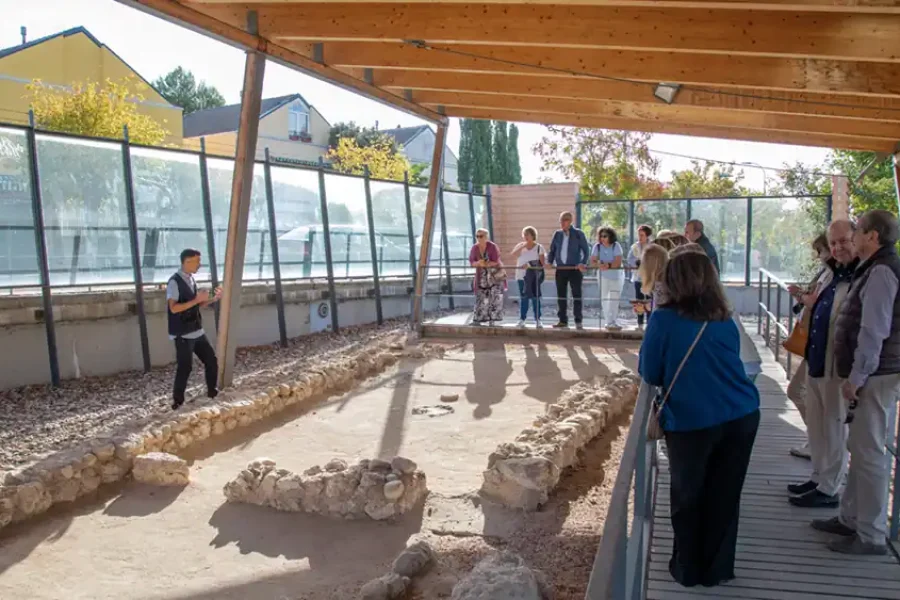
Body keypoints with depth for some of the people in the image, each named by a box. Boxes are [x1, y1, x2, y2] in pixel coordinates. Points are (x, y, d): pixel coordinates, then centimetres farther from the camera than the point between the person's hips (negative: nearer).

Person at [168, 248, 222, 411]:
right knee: (185, 367, -3)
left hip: (197, 331, 8)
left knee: (212, 360, 12)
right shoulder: (174, 282, -15)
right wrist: (197, 299, -24)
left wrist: (214, 299, 7)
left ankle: (212, 392, 28)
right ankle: (177, 401, 12)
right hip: (183, 335, -8)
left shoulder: (191, 280, 11)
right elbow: (174, 308, -23)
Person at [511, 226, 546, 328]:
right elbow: (514, 254, -9)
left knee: (535, 297, -2)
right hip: (522, 275, 2)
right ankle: (522, 319, 9)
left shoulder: (539, 247, 2)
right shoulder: (520, 245, 8)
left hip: (534, 276, -2)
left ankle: (537, 319, 2)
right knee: (523, 297, 5)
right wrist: (522, 246, -16)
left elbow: (542, 261, -1)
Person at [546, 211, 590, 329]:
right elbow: (552, 250, 15)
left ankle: (578, 321, 4)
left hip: (575, 268, -4)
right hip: (560, 269, 4)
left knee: (576, 294, -1)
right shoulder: (557, 234, 9)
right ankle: (562, 320, 12)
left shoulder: (578, 234, -1)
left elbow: (586, 250, -1)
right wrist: (549, 262, 0)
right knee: (561, 295, 5)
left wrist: (583, 263, -15)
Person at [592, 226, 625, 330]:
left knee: (614, 299, -1)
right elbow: (592, 262, -12)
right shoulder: (597, 246, -8)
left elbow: (618, 262, -23)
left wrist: (608, 265, -38)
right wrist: (599, 265, -32)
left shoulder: (616, 246, -15)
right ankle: (608, 321, 10)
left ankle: (613, 321, 5)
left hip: (616, 275, -2)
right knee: (605, 298, 3)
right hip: (603, 275, 2)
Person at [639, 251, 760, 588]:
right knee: (724, 496, 16)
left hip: (691, 423, -4)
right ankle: (717, 570, 29)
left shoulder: (663, 320, -7)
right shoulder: (726, 321, 7)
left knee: (687, 497, 15)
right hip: (742, 416, 4)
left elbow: (650, 375, 1)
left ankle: (688, 570, 28)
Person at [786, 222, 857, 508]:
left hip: (839, 366, -9)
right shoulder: (829, 273, 10)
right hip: (816, 361, 9)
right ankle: (819, 478, 35)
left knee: (834, 429, 6)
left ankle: (829, 490, 20)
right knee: (816, 426, 19)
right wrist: (809, 303, 4)